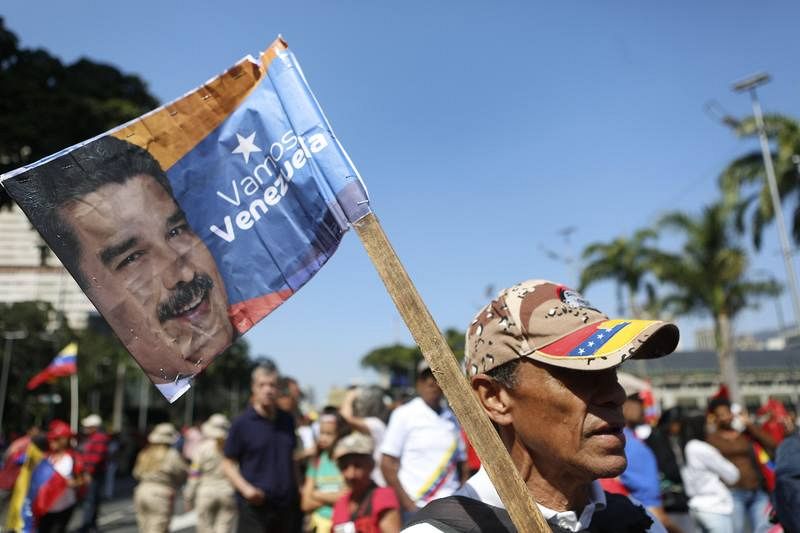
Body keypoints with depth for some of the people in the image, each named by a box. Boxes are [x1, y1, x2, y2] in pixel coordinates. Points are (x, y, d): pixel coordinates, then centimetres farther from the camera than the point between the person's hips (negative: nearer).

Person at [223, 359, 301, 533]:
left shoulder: (288, 421, 8)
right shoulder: (242, 423, -5)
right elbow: (228, 464, -3)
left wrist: (297, 493, 11)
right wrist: (246, 489, -18)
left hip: (287, 505, 5)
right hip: (255, 505, -4)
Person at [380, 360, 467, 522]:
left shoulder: (452, 418, 10)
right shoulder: (404, 414, -3)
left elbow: (462, 464, 15)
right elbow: (387, 464, -5)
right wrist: (408, 505, -9)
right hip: (416, 507, -4)